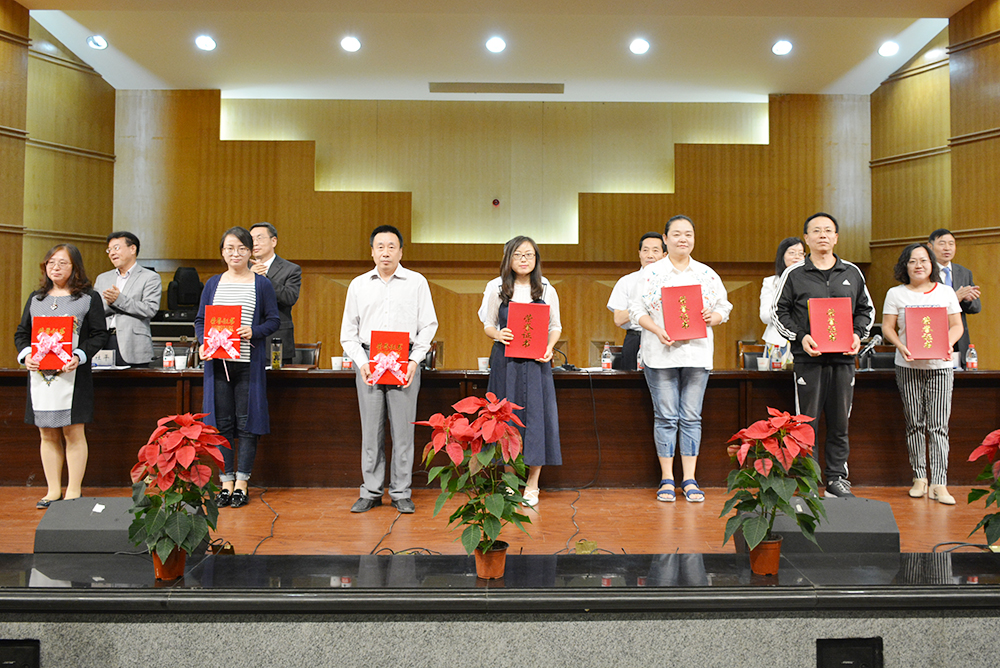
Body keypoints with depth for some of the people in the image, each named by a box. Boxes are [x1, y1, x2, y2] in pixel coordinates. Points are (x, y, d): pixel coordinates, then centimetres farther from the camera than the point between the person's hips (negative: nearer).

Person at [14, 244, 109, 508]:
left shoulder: (89, 298, 2)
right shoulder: (36, 298, 15)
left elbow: (100, 335, -2)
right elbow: (21, 332, 16)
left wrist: (79, 356, -18)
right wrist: (25, 355, -4)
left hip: (72, 375, -4)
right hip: (39, 375, 4)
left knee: (73, 432, -1)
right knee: (48, 434, 9)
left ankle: (74, 490, 10)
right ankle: (53, 490, 19)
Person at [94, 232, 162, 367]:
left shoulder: (150, 278, 5)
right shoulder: (102, 279, 22)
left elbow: (150, 310, -8)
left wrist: (119, 300, -15)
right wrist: (108, 304, -6)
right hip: (104, 342, 4)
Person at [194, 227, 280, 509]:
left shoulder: (261, 284, 4)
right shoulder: (213, 284, 12)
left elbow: (274, 319, 3)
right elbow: (200, 320, 12)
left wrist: (254, 332, -15)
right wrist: (204, 343, -6)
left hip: (249, 362, -3)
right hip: (218, 361, 3)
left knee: (247, 421, 1)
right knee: (221, 422, 5)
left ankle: (242, 483, 10)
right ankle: (226, 483, 15)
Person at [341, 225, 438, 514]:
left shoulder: (417, 282, 6)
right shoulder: (358, 284, 12)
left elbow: (428, 325, 4)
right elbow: (348, 330, 12)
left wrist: (415, 360, -7)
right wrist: (360, 362, -3)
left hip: (404, 362, -1)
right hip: (368, 361, 2)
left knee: (403, 430, 1)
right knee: (371, 430, 4)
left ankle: (401, 493, 12)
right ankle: (371, 492, 15)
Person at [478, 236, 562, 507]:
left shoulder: (546, 290, 5)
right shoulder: (496, 288, 4)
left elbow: (555, 326, 12)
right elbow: (488, 324, 10)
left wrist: (549, 347, -7)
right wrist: (498, 334, -12)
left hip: (536, 362, 0)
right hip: (505, 360, 0)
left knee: (536, 414, -2)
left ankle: (532, 485, 10)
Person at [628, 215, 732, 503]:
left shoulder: (707, 274, 12)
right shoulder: (650, 273, 5)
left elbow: (724, 307, 13)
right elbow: (636, 308, 2)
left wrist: (712, 317, -9)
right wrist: (657, 329, -13)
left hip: (697, 352, 2)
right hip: (661, 353, -2)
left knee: (691, 417, 3)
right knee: (665, 417, 0)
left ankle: (690, 480, 11)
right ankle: (667, 479, 10)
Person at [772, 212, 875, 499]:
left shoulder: (852, 273, 12)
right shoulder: (794, 274, 2)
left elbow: (866, 309, 18)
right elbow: (779, 312, 2)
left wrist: (858, 334, 0)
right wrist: (800, 337, -12)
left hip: (844, 357, 3)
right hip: (808, 358, -3)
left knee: (840, 422, 7)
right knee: (806, 421, -1)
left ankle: (837, 478, 17)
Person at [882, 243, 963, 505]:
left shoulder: (946, 292, 9)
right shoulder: (896, 294, 6)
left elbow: (956, 325, 9)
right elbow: (887, 327, 4)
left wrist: (949, 343, -12)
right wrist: (901, 346, -15)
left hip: (940, 365, 0)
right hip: (908, 366, 0)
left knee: (939, 425, -5)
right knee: (915, 424, 3)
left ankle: (939, 483, -4)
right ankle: (919, 478, 13)